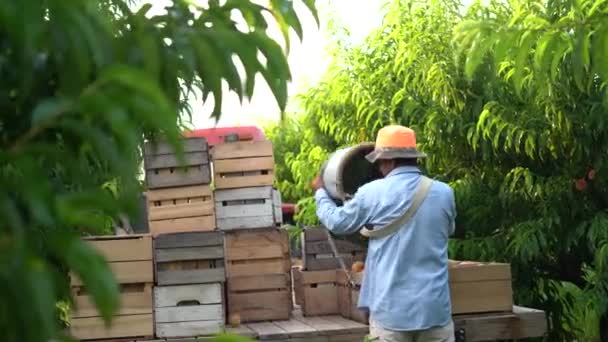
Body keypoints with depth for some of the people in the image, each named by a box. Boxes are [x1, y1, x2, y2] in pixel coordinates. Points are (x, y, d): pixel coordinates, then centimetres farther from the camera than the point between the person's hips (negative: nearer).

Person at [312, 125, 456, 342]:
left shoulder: (372, 193, -6)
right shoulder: (444, 193, 2)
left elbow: (337, 222, 10)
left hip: (391, 308, -2)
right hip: (435, 307, 2)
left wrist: (320, 192, 29)